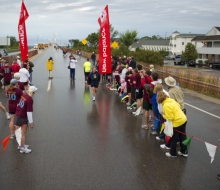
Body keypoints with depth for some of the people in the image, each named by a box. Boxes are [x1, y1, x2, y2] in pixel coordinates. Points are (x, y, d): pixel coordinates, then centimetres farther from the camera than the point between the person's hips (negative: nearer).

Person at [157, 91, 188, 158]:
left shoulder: (166, 106, -24)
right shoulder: (171, 100, 3)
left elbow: (170, 118, -24)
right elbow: (178, 106, 17)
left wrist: (164, 115, -5)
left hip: (177, 123, -9)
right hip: (183, 119, 9)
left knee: (173, 139, 10)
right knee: (182, 137, 21)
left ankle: (173, 153, 25)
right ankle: (184, 152, 34)